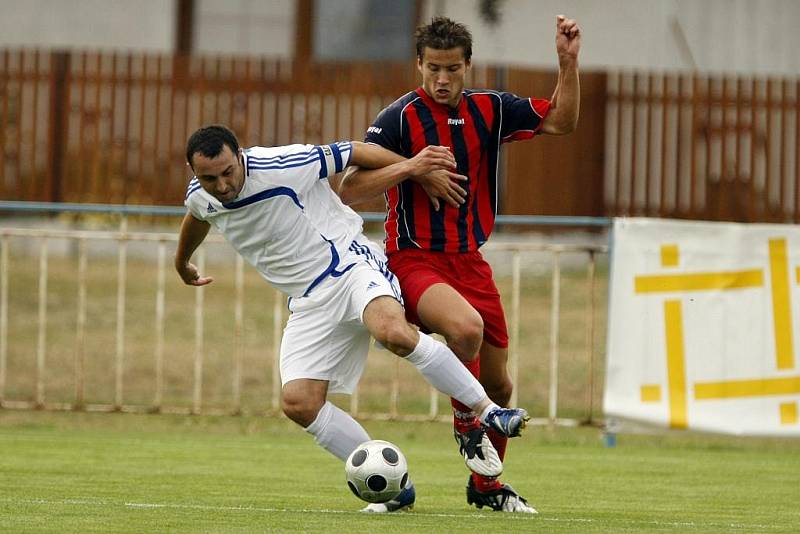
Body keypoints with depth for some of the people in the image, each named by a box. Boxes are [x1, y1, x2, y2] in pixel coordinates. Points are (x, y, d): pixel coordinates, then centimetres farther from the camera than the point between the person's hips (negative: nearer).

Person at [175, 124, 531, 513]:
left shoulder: (282, 168, -21)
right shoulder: (199, 198, -2)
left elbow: (352, 152, -7)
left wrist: (411, 166, -1)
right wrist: (182, 264, 43)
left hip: (348, 266, -6)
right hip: (308, 303, 6)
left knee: (395, 333, -37)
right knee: (297, 403, -13)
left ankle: (488, 411, -21)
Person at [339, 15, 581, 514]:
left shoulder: (489, 110, 4)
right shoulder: (399, 118, -10)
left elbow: (561, 120, 12)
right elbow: (349, 190, -14)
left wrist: (569, 62, -2)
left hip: (470, 261, 6)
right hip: (415, 261, -6)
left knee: (499, 387, 10)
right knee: (465, 327, -36)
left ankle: (486, 485, 31)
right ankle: (465, 418, -8)